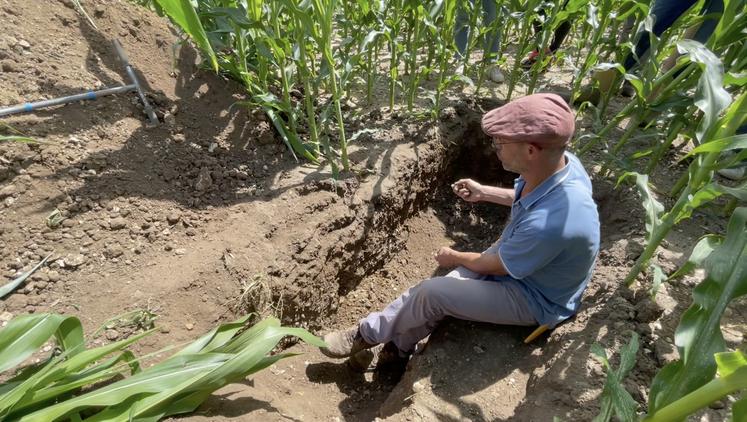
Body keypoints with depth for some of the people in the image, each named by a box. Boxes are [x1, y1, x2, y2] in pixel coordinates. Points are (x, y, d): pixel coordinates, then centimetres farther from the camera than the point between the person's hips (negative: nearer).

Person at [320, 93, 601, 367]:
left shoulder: (548, 222, -41)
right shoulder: (560, 162, -15)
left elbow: (494, 266, -22)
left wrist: (454, 258, -4)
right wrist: (484, 192, 13)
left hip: (535, 298, -7)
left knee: (432, 293, -12)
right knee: (442, 289, 1)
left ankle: (369, 333, 13)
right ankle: (398, 347, 23)